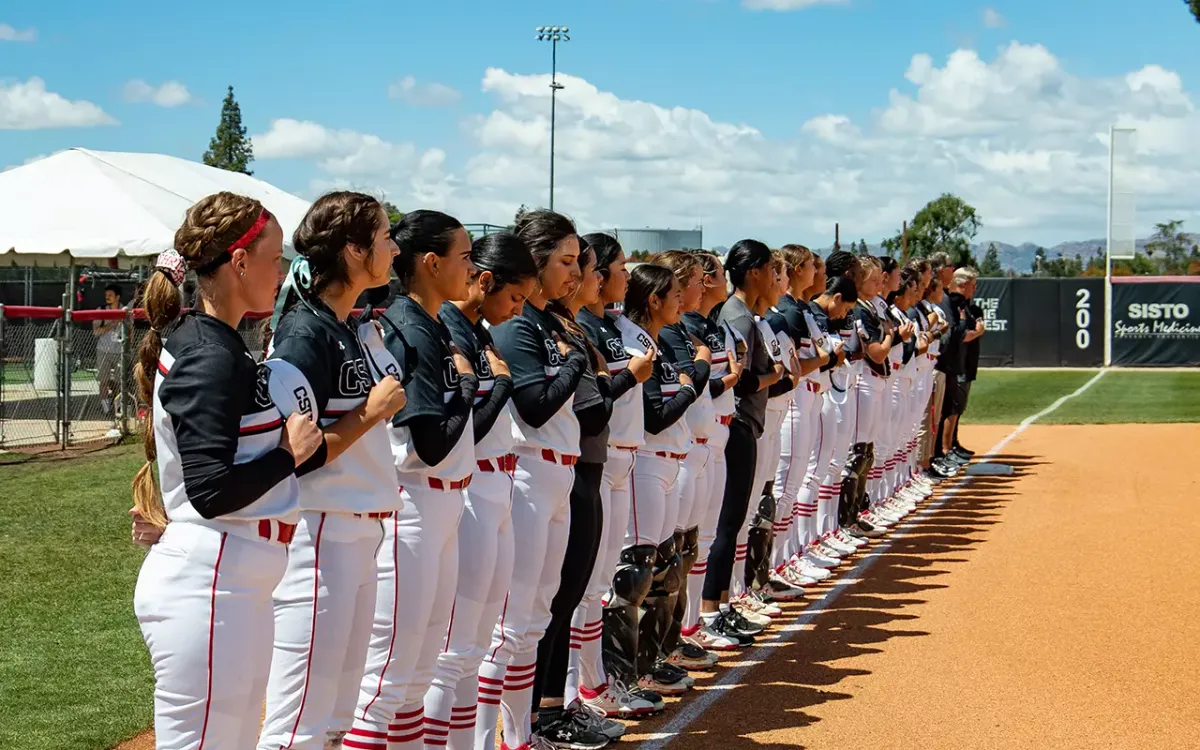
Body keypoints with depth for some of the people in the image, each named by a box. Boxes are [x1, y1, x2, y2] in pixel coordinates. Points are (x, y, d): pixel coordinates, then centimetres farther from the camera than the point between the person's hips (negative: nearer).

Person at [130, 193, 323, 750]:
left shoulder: (221, 347, 14)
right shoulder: (209, 358, -15)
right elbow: (211, 489, -21)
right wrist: (291, 453, -10)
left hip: (240, 589, 10)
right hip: (207, 590, -10)